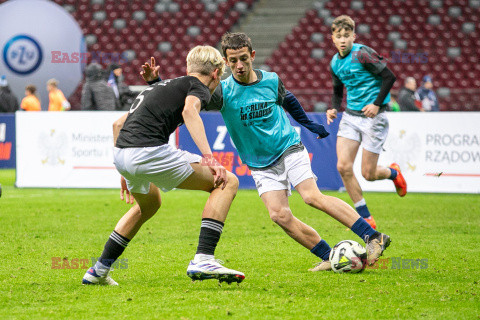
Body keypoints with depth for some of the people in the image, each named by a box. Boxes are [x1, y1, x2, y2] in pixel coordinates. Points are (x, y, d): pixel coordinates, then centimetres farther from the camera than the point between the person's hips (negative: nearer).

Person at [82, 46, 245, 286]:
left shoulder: (161, 86, 32)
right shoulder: (198, 86, 8)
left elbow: (118, 123, 35)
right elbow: (189, 111, -17)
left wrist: (125, 173, 39)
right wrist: (208, 157, -26)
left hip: (121, 155, 8)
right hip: (149, 153, -8)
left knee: (149, 204, 37)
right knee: (227, 182, 1)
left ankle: (98, 271, 38)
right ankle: (203, 260, -13)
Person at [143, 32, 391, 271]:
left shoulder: (271, 81, -4)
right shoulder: (223, 91, -10)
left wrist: (309, 124, 31)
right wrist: (155, 82, -31)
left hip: (289, 149, -1)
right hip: (261, 165, 1)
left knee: (312, 196, -22)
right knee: (279, 215, -17)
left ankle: (373, 237, -24)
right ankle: (329, 257, -6)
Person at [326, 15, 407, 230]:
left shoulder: (362, 54, -14)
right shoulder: (335, 63, 8)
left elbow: (389, 77, -13)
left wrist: (377, 104, -20)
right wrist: (335, 108, 4)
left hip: (373, 117, -6)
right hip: (350, 116, 6)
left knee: (368, 174, -3)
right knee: (343, 166, -10)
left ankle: (393, 173, 35)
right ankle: (365, 218, 2)